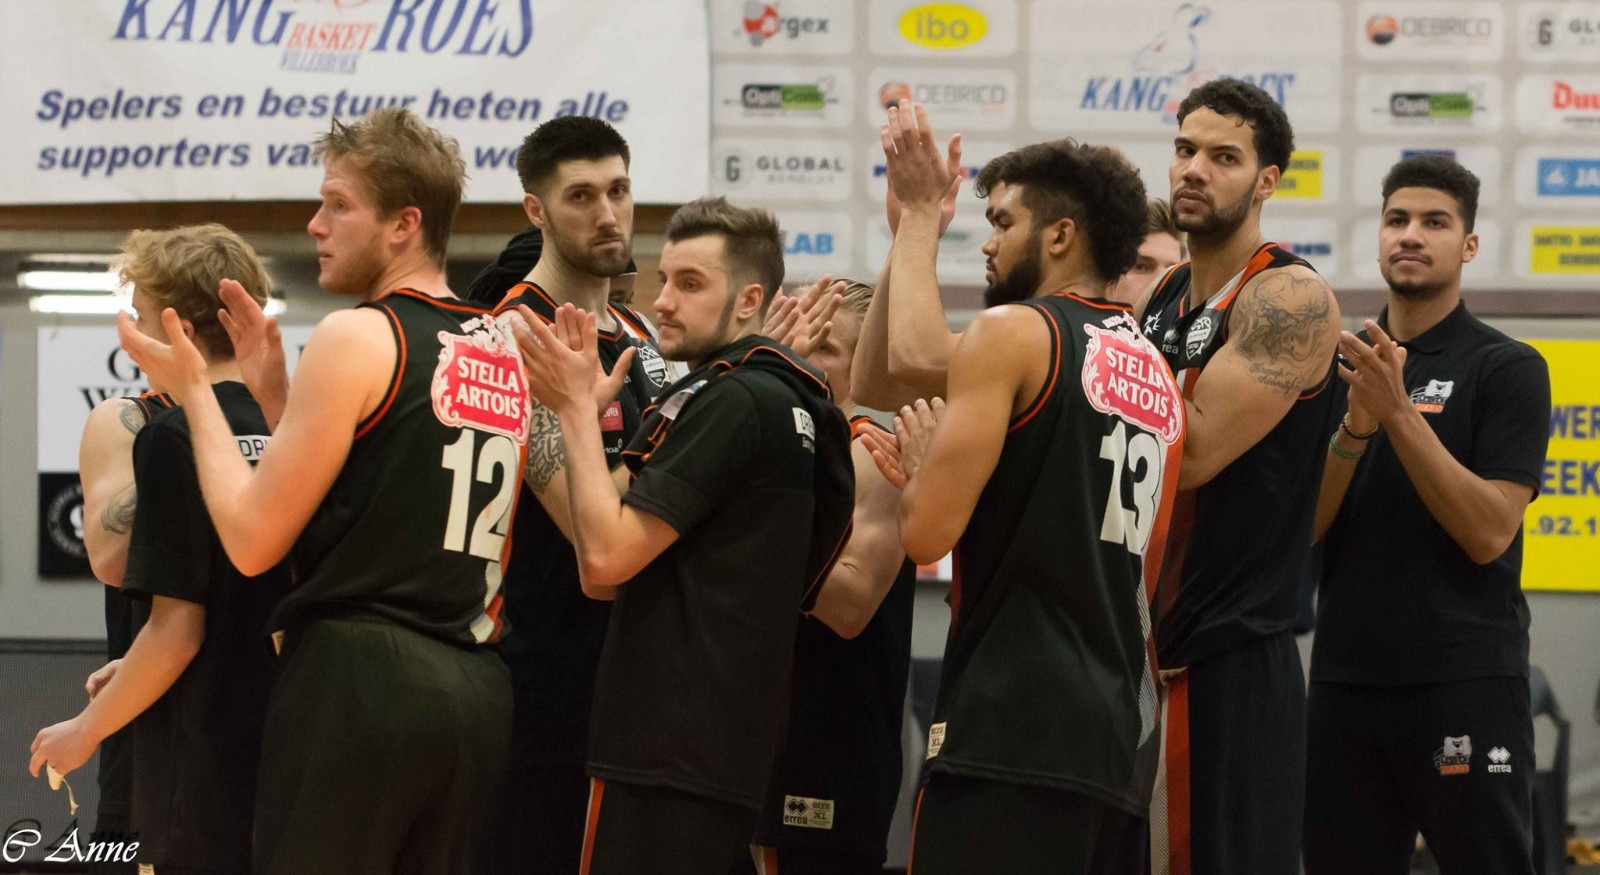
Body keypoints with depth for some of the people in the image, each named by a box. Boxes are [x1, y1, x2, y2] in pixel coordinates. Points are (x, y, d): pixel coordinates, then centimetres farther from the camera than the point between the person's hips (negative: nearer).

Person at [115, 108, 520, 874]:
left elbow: (253, 539, -8)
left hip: (356, 679, -8)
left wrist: (194, 392, 4)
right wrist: (270, 387, 22)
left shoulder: (357, 338, -8)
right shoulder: (505, 351, 14)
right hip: (474, 691, 8)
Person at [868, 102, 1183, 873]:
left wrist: (921, 464, 11)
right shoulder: (1159, 375, 17)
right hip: (1122, 736, 8)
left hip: (1011, 734, -8)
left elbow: (927, 533, -11)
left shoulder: (1014, 331, -5)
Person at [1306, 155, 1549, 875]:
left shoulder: (1506, 369, -2)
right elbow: (1304, 526, 5)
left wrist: (1399, 411, -19)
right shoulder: (1337, 367, 13)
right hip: (1347, 677, 5)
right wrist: (1354, 428, -12)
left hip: (1465, 682, -5)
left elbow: (1489, 532, -12)